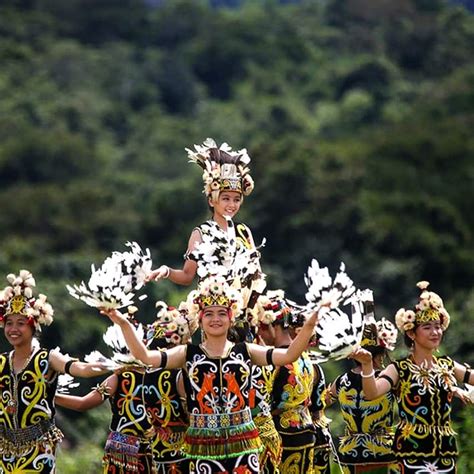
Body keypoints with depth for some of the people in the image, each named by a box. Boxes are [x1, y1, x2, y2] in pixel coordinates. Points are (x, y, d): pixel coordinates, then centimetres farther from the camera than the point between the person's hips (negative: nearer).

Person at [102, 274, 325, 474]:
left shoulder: (245, 351, 7)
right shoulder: (188, 354, 5)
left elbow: (288, 355, -4)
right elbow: (145, 356, -5)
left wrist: (309, 326, -17)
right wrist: (124, 324, -17)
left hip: (242, 444, 0)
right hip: (204, 447, 0)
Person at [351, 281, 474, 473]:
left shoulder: (447, 365, 11)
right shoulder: (399, 369, -6)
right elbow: (372, 393, -22)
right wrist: (367, 364, -38)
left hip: (445, 451, 5)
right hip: (412, 452, -5)